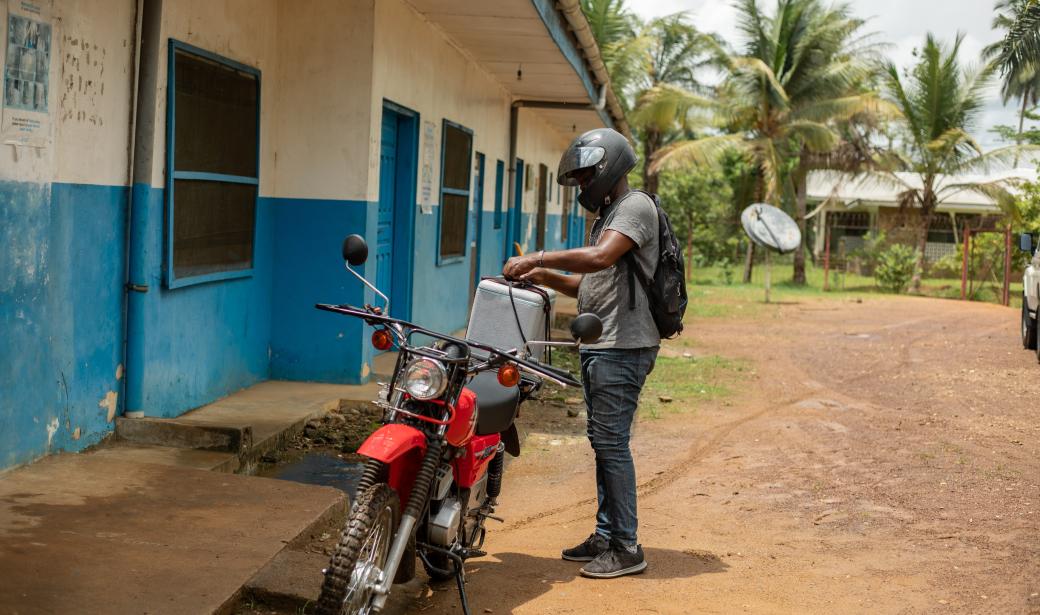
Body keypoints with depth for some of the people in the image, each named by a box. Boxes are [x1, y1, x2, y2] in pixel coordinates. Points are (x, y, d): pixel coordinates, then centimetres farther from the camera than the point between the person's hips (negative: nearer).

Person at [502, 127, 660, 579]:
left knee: (611, 443, -10)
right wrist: (545, 276, 7)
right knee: (603, 442, 13)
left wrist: (536, 258, -22)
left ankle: (626, 548, -4)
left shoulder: (635, 206, -10)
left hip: (623, 348, -10)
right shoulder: (606, 213, 22)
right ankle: (606, 536, 21)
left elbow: (600, 258, -27)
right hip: (598, 347, 10)